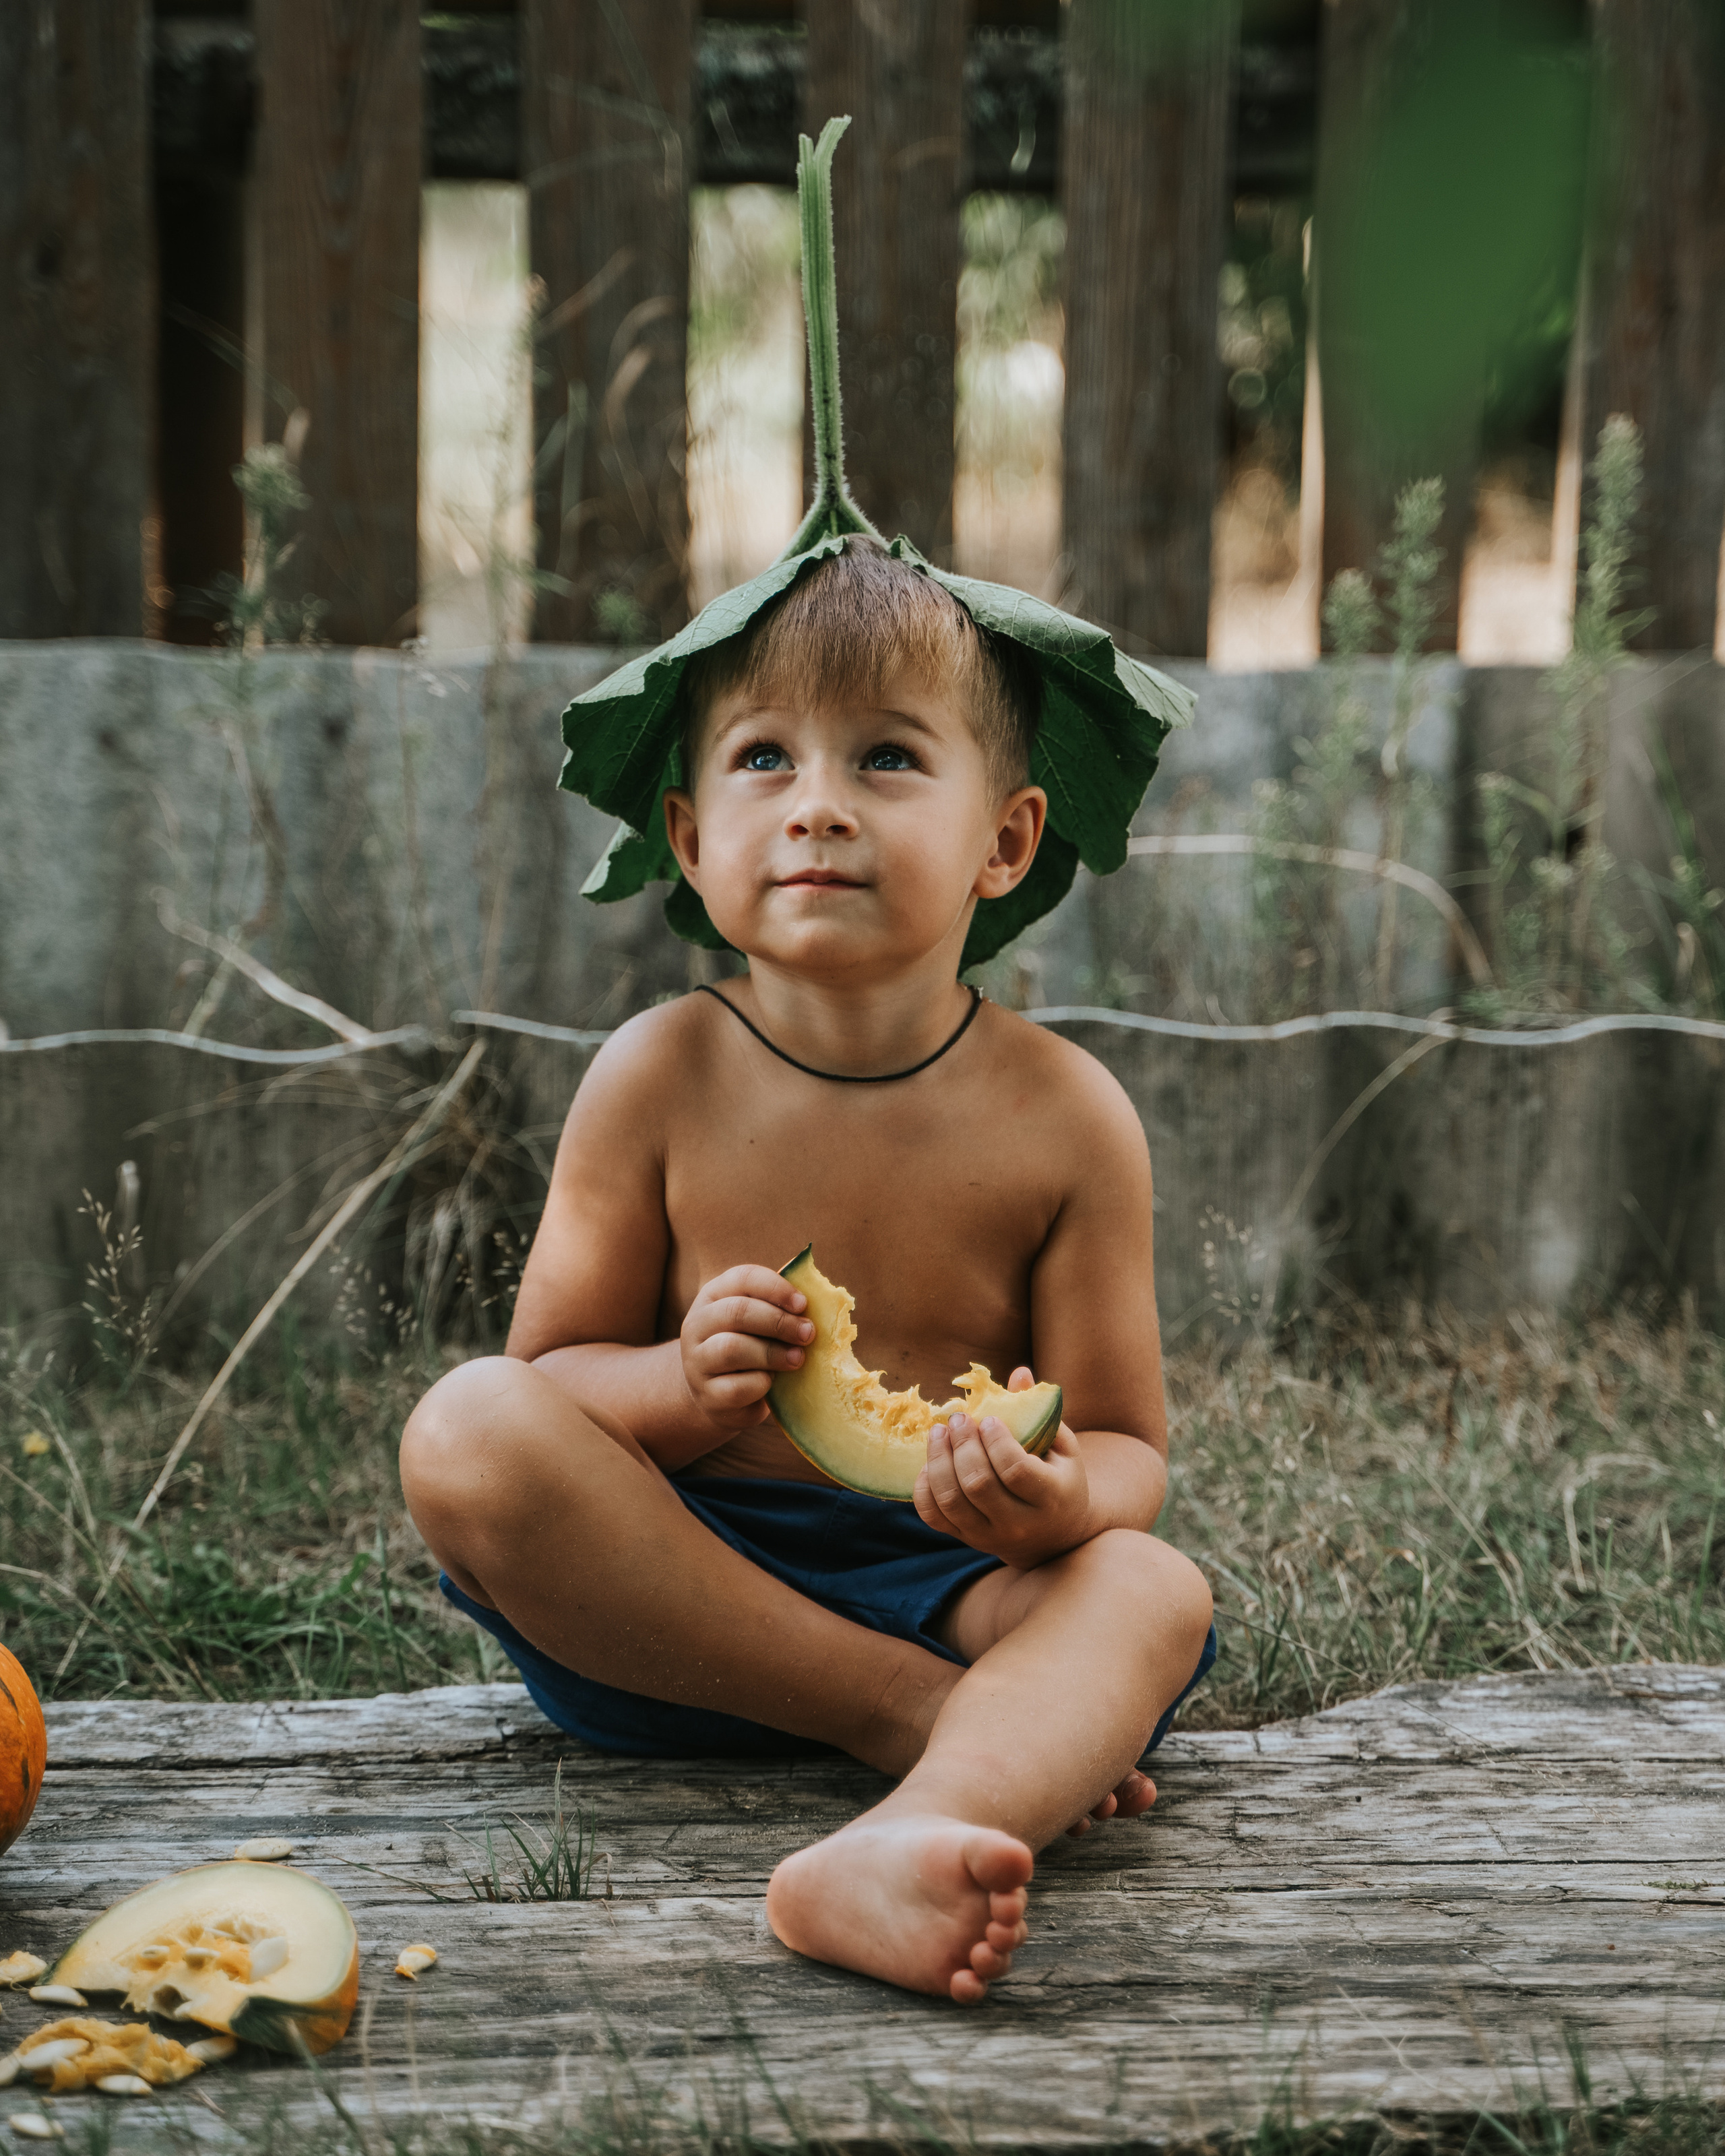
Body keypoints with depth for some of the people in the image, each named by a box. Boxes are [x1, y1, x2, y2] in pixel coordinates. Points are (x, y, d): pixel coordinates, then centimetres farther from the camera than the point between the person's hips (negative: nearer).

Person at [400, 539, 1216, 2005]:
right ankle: (931, 1720, -25)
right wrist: (676, 1387, -24)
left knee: (1156, 1591, -29)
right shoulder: (659, 1079, -4)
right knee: (466, 1430, -26)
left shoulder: (1064, 1116, -5)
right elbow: (542, 1377, 1)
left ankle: (900, 1852, -59)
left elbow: (1127, 1448, -2)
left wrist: (1056, 1496, -28)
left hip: (947, 1585, 0)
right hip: (672, 1587, 1)